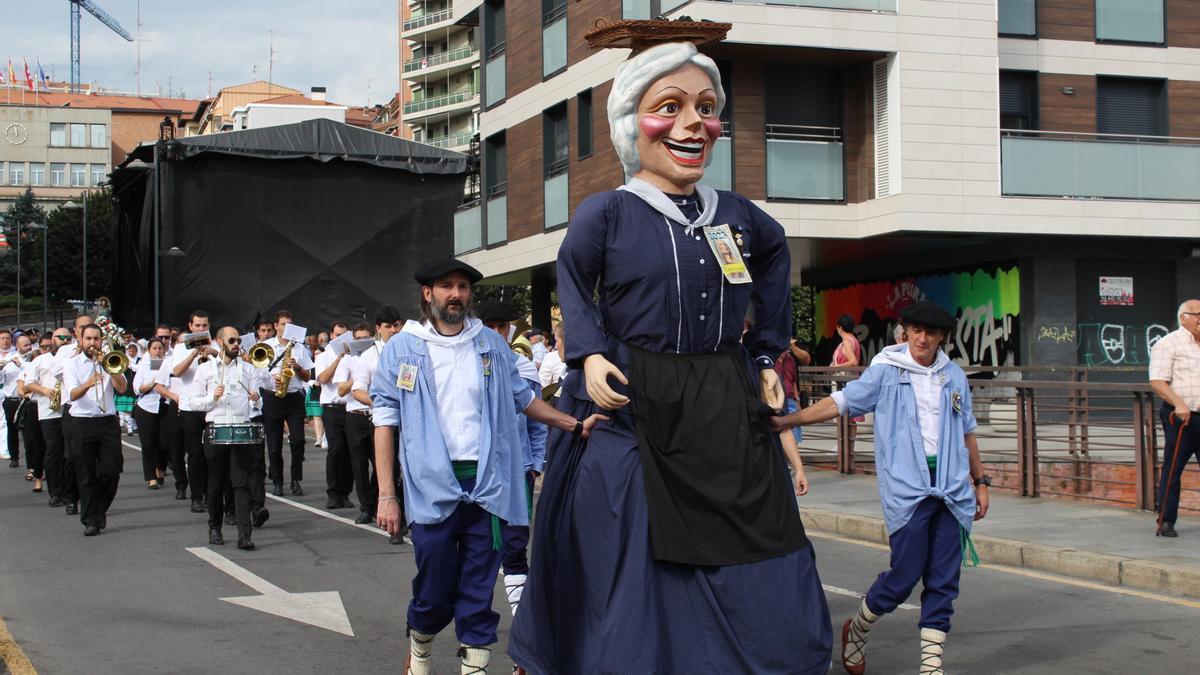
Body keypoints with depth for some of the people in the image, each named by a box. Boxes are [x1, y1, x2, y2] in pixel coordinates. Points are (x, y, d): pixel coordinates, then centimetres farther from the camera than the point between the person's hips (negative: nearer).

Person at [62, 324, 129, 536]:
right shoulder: (72, 364, 4)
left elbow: (122, 387, -3)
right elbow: (72, 394, -11)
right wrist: (87, 384, -31)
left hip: (108, 422, 2)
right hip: (82, 423, -2)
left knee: (111, 471, -2)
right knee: (86, 475, 0)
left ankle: (100, 509, 20)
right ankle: (91, 521, 5)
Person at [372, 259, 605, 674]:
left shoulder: (491, 344, 11)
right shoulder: (402, 348, 4)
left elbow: (521, 398, 20)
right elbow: (386, 419, 2)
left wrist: (575, 425, 8)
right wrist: (387, 494, -3)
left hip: (487, 485, 2)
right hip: (432, 487, -2)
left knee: (478, 593, 4)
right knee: (434, 591, 2)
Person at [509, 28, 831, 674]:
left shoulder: (735, 213, 8)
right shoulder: (606, 213, -4)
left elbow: (775, 256, 28)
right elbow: (573, 283, 10)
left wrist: (765, 354, 22)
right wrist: (589, 356, -5)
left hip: (729, 420, 4)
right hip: (634, 419, -4)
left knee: (765, 601, 4)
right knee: (638, 592, 2)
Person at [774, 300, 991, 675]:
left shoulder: (954, 376, 12)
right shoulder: (886, 371, 1)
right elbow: (840, 402, -3)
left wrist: (980, 481, 21)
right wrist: (786, 420, -12)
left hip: (952, 489, 4)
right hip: (907, 489, -4)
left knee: (944, 581, 3)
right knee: (905, 576, -6)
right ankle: (856, 631, 21)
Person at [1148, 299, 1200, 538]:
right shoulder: (1169, 344, -3)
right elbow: (1157, 381, -12)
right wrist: (1178, 404, -24)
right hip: (1180, 418, -6)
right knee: (1172, 469, -2)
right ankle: (1166, 521, 3)